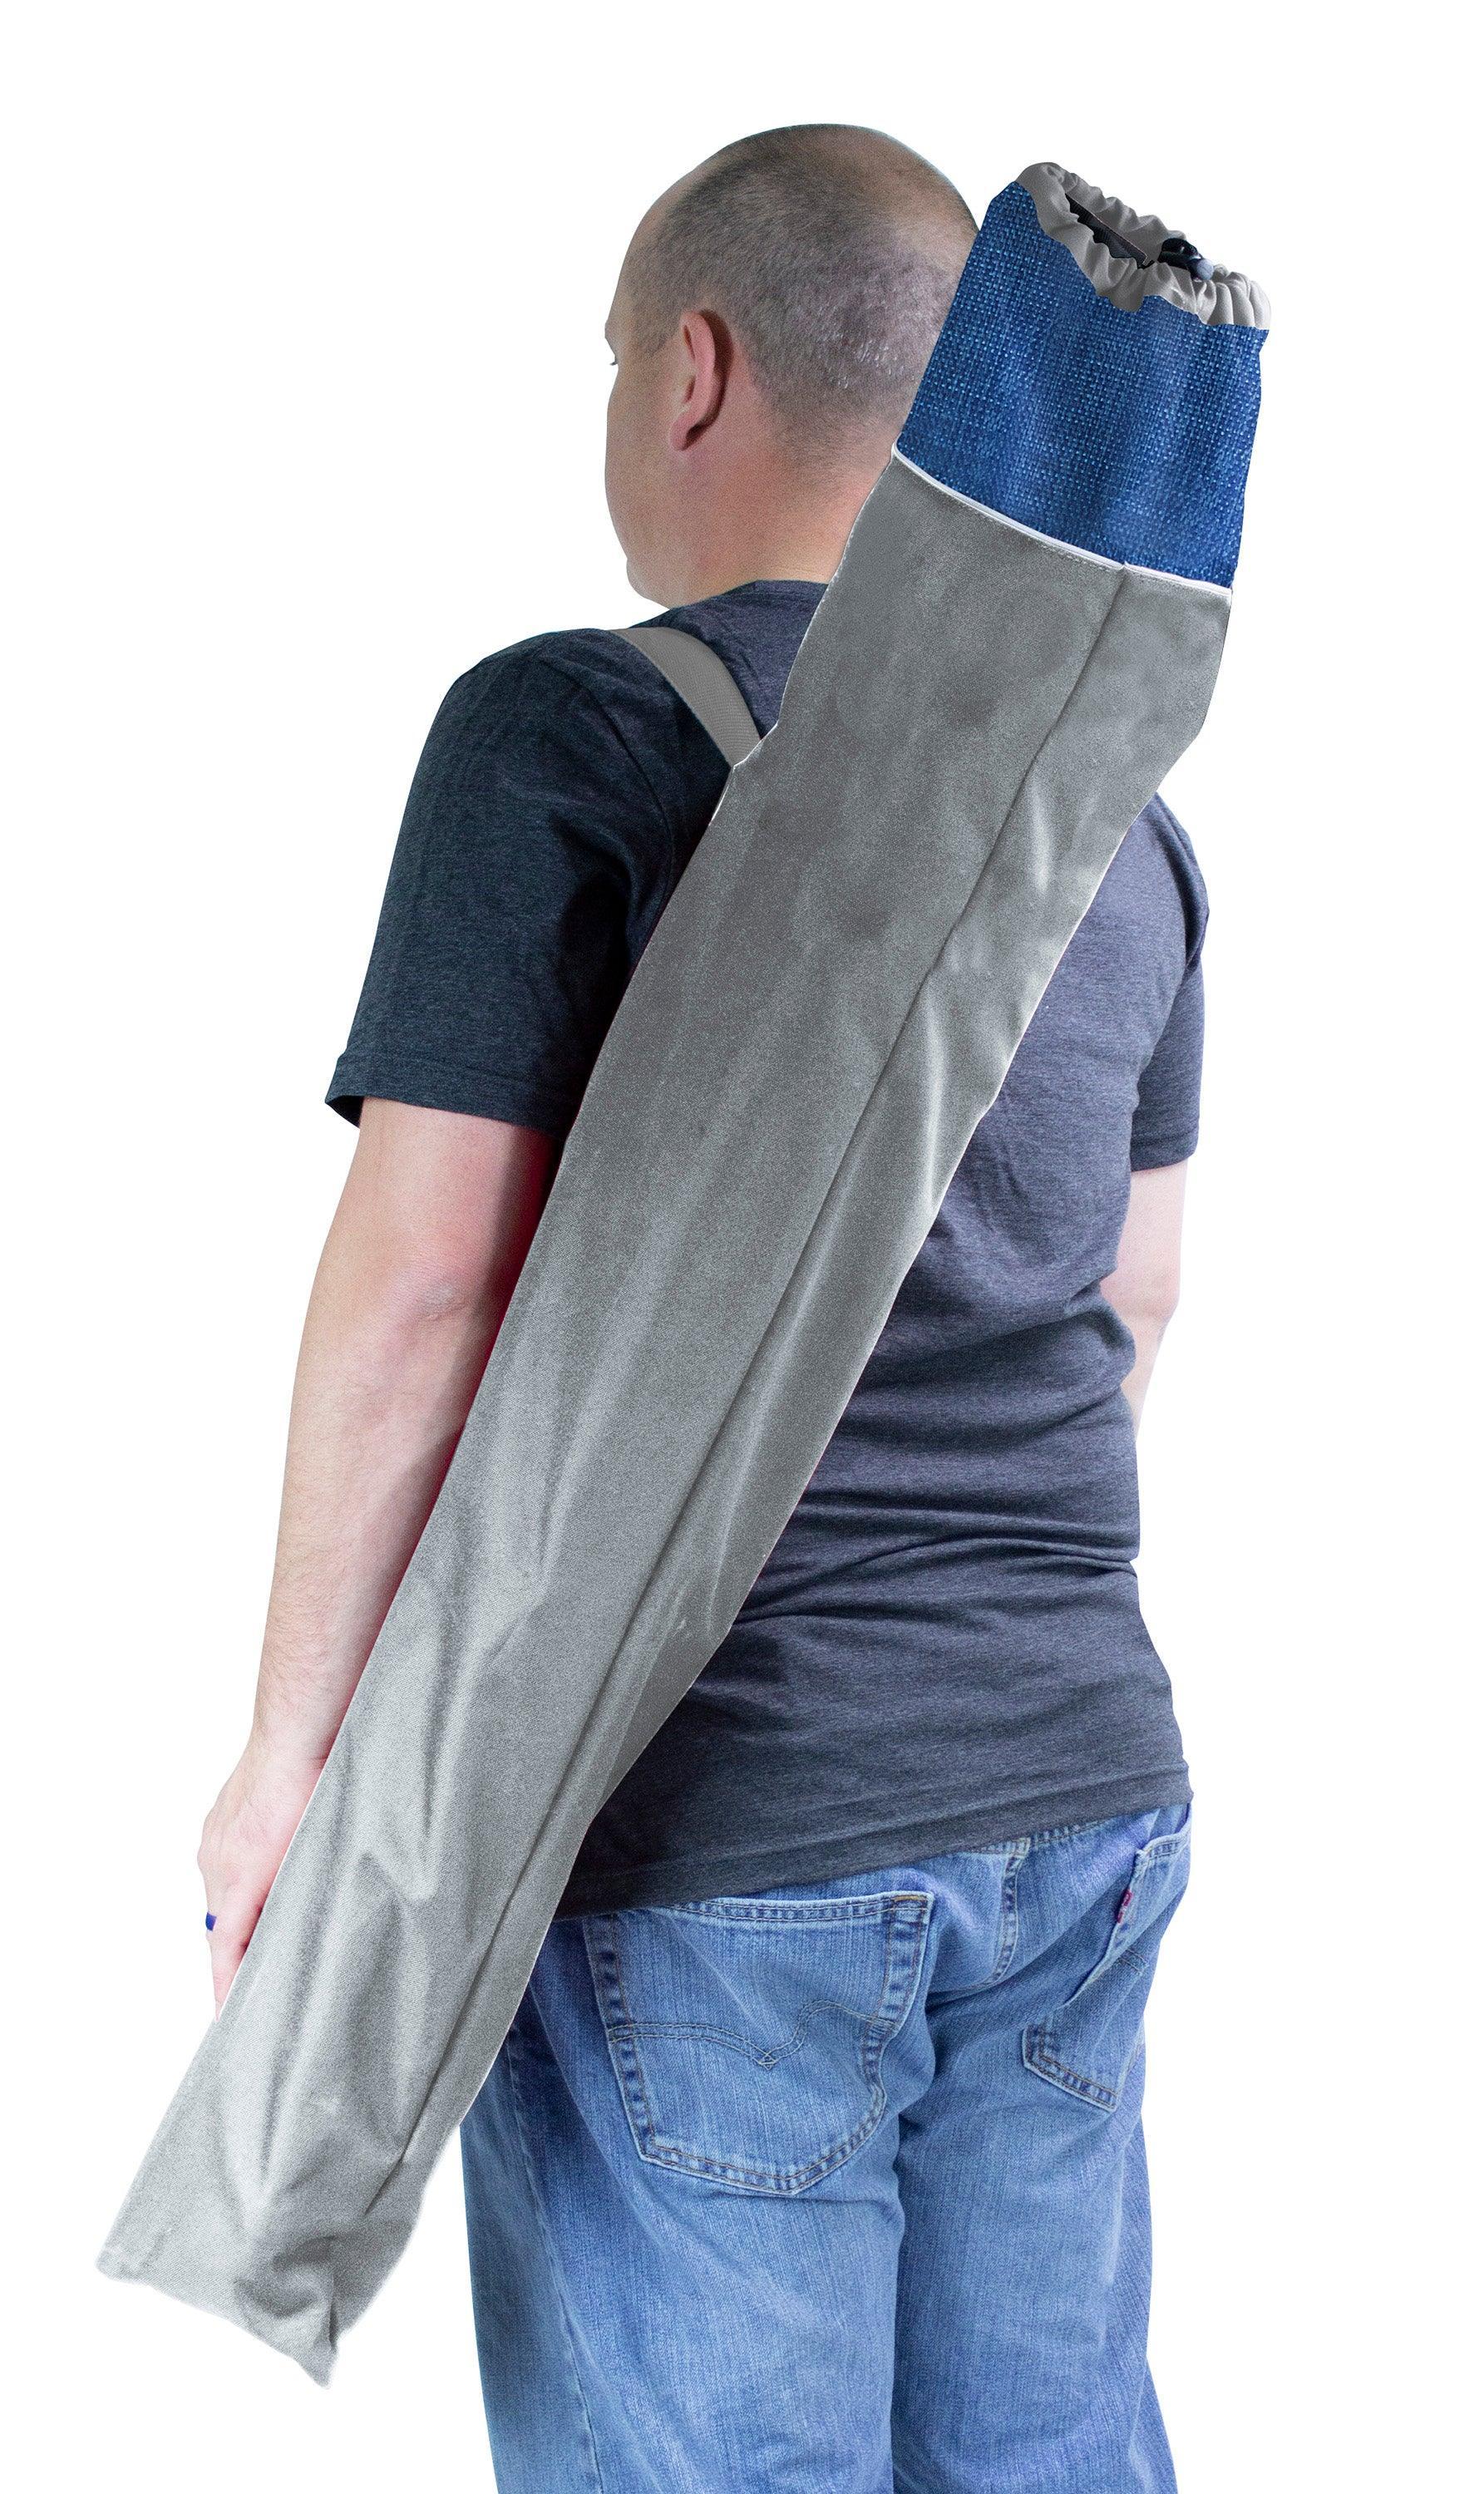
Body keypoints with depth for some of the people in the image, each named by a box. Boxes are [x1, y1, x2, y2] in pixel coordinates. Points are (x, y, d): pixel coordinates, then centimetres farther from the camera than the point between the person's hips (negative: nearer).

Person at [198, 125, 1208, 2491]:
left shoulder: (571, 735, -11)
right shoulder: (1117, 801, 9)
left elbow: (424, 1278, -14)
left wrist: (291, 1750, -5)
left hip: (704, 1843, -6)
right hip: (1081, 1788, 6)